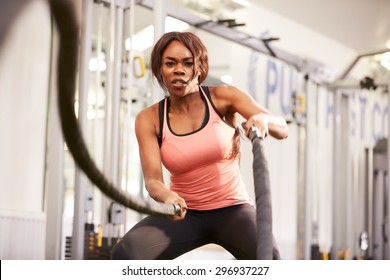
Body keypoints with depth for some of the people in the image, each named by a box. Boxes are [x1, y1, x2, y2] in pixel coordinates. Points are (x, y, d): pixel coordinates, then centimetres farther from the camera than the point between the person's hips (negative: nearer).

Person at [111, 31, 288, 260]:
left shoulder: (222, 97, -5)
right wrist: (168, 197, -39)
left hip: (232, 209, -1)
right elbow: (152, 180, -14)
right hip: (185, 214, 1)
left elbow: (282, 130, -10)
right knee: (125, 253, -25)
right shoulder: (150, 119, -4)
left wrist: (262, 119, -35)